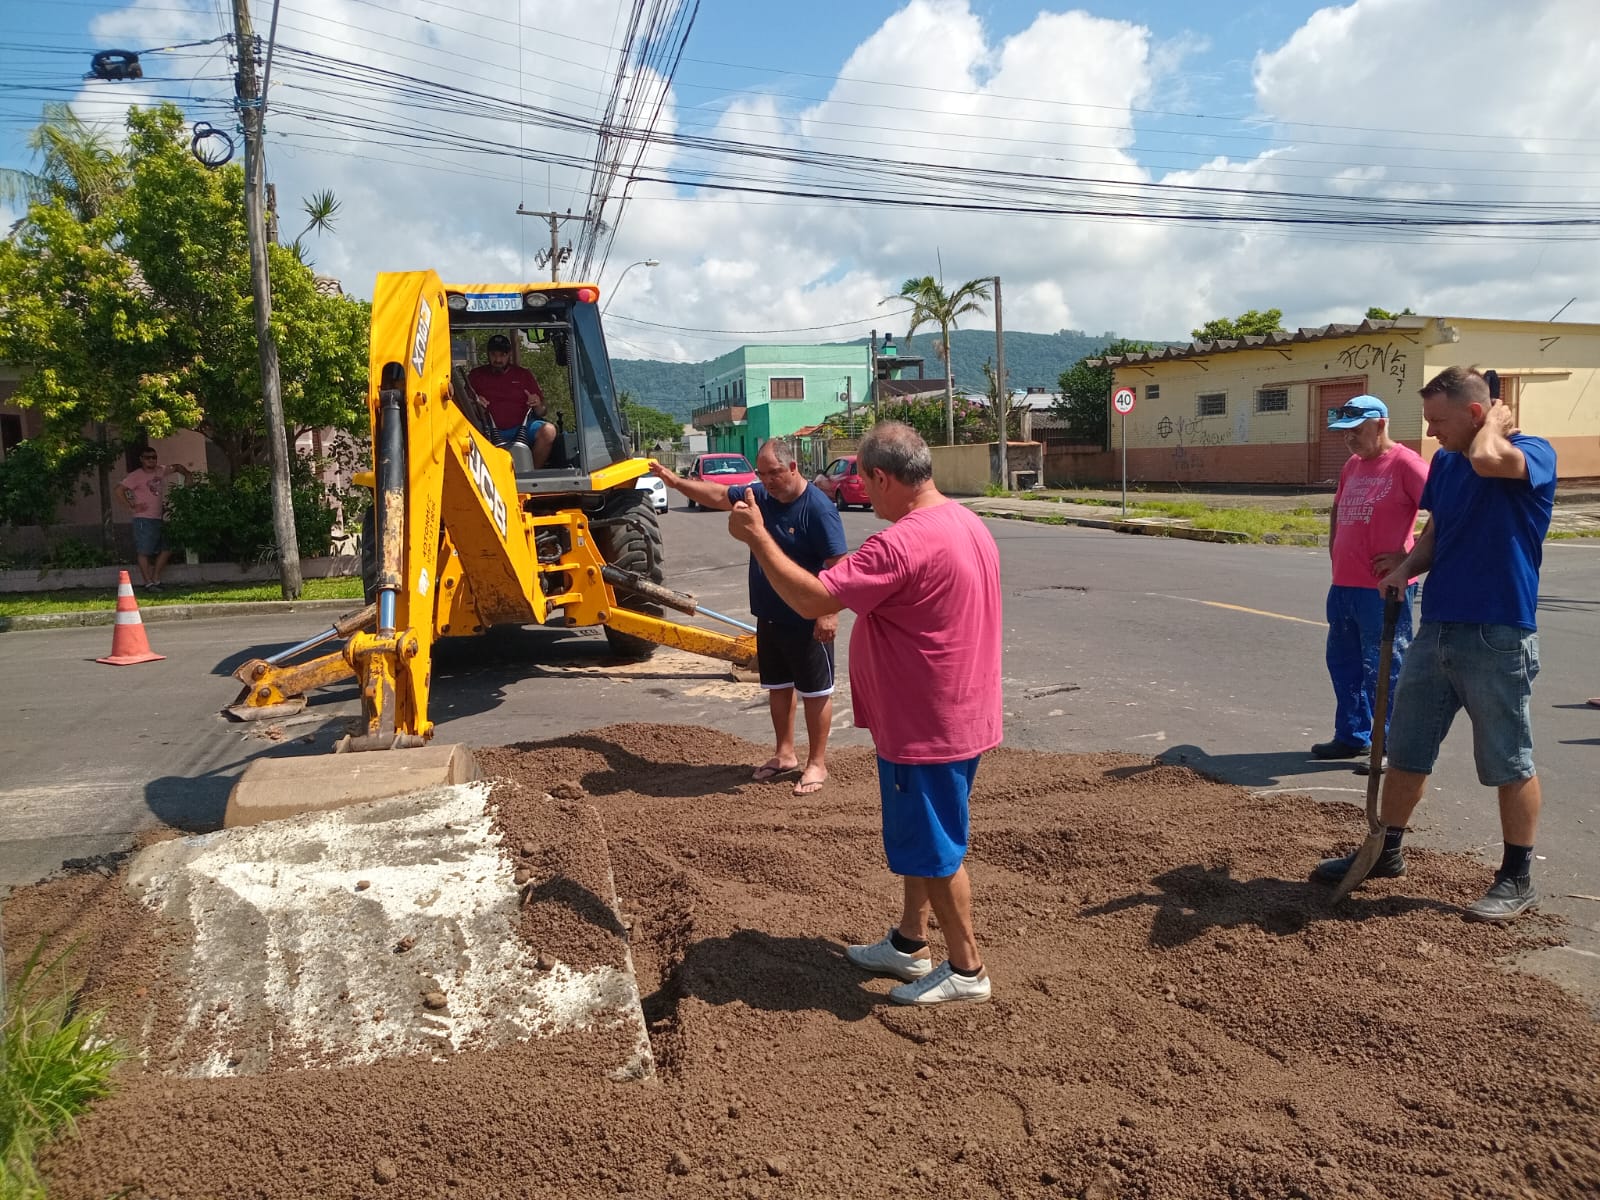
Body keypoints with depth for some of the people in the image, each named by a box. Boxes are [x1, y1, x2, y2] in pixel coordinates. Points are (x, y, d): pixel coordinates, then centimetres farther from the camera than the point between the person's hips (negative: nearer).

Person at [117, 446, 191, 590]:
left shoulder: (161, 471, 10)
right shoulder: (136, 476, -7)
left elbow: (177, 467, 27)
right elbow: (119, 490, -15)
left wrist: (187, 476, 10)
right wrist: (131, 507, -15)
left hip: (159, 519, 7)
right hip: (143, 519, -7)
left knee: (166, 549, 8)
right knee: (144, 552, -5)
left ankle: (156, 578, 16)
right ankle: (149, 583, -5)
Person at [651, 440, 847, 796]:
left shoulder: (818, 508, -19)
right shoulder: (760, 496, 4)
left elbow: (837, 564, -21)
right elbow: (718, 495, 15)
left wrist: (829, 612, -24)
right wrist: (677, 482, 7)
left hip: (807, 622, -8)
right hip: (769, 617, 8)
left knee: (815, 691, 5)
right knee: (778, 686, 18)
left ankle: (817, 763, 15)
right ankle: (785, 754, 32)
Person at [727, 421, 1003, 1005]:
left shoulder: (903, 544, -27)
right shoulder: (968, 524, 6)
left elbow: (811, 598, -27)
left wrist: (757, 537, -17)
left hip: (927, 729, -10)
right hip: (958, 716, 10)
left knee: (934, 849, 5)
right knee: (917, 838, 21)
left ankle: (966, 968, 20)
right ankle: (910, 944, 36)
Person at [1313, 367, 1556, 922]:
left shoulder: (1532, 453, -11)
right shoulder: (1444, 462, 10)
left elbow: (1487, 460, -34)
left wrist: (1496, 422, -13)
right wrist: (1406, 568, 0)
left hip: (1498, 638, -7)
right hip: (1437, 630, 7)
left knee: (1509, 762, 5)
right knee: (1405, 749, 14)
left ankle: (1518, 879, 19)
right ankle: (1387, 851, 29)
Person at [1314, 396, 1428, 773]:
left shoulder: (1404, 463, -11)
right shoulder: (1352, 466, 15)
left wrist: (1407, 557, -16)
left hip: (1382, 589, -9)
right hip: (1343, 584, 9)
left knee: (1382, 670, -2)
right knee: (1343, 662, 16)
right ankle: (1352, 737, 29)